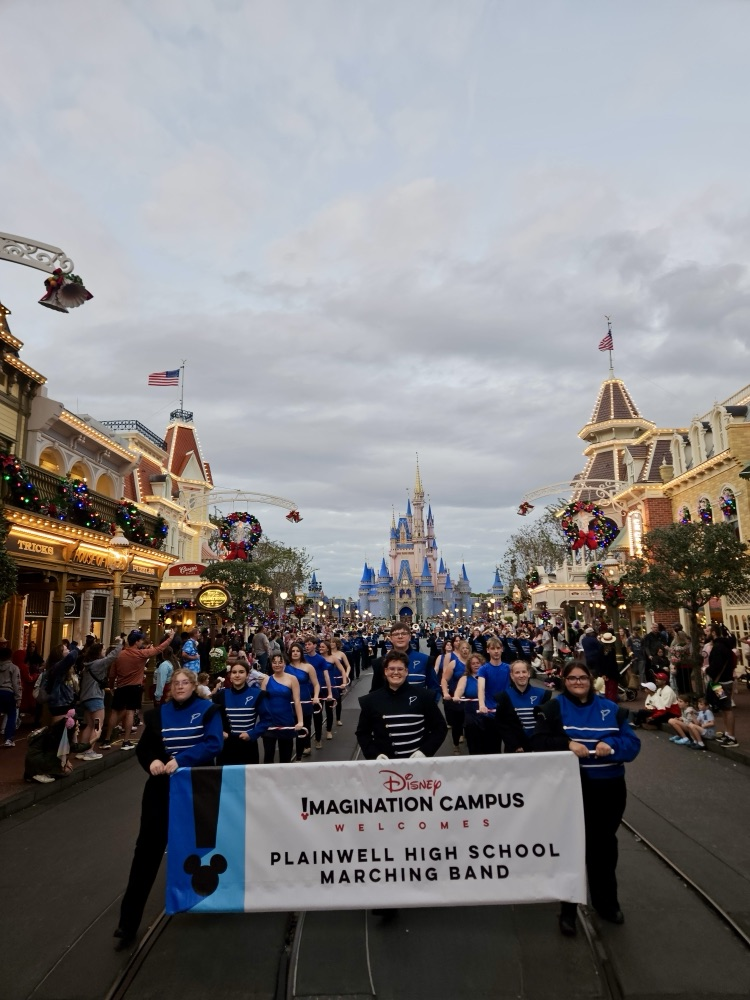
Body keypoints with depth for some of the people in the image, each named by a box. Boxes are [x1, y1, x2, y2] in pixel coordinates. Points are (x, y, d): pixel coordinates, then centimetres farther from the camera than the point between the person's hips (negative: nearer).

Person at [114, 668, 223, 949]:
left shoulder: (208, 710, -5)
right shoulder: (159, 713, 5)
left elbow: (213, 744, -16)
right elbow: (143, 747, 6)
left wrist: (181, 760, -26)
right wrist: (151, 761, -16)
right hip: (162, 788, 2)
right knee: (147, 850, -2)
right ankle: (128, 922, 7)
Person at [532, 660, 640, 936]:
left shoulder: (611, 709, 6)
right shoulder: (553, 708, -2)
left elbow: (632, 743, 1)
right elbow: (539, 741, -10)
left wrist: (612, 745, -19)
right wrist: (567, 743, -25)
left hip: (609, 789, 3)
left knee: (603, 844, 16)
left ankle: (606, 902, 35)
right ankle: (568, 909, 20)